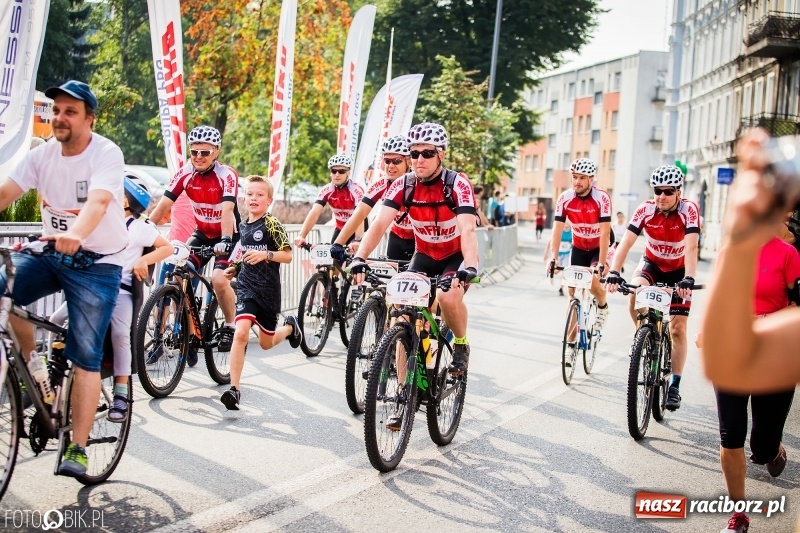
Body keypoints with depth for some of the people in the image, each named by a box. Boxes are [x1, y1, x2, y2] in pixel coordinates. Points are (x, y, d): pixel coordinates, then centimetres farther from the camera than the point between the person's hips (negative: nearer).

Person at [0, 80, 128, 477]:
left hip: (97, 264, -5)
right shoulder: (42, 155, -1)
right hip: (51, 255, 5)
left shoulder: (106, 154, -16)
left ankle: (77, 448, 2)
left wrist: (75, 234, -54)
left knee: (85, 358, -6)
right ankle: (34, 365, 4)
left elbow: (97, 202, -34)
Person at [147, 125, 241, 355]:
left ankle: (230, 327, -1)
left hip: (227, 236, -4)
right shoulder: (184, 174, -11)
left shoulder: (227, 176, -22)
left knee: (218, 278, -24)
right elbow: (163, 205, -16)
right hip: (202, 234, 5)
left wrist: (225, 240, -49)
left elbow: (227, 210, -35)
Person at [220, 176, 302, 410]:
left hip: (268, 289, -3)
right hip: (246, 286, 3)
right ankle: (234, 389, -17)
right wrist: (235, 268, 11)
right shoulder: (243, 226, 9)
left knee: (265, 343, 11)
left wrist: (265, 254, -28)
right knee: (241, 333, -17)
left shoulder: (271, 224, -9)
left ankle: (290, 327, 45)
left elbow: (287, 255, -14)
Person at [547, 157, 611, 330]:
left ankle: (602, 307, 11)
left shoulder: (602, 198, -25)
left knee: (593, 283, -25)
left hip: (600, 248, -3)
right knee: (573, 292, -1)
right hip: (579, 248, 3)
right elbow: (557, 231, -19)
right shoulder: (565, 198, -17)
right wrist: (553, 259, -30)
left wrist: (601, 265, -35)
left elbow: (605, 234, -29)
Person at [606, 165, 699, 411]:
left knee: (678, 329, -4)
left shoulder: (689, 210, -27)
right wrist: (614, 272, -45)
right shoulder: (645, 210, -23)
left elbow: (691, 247, -37)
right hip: (652, 263, 1)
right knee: (635, 295, -31)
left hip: (678, 270, -1)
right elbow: (626, 242, -30)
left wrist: (688, 279, -52)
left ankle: (675, 386, 5)